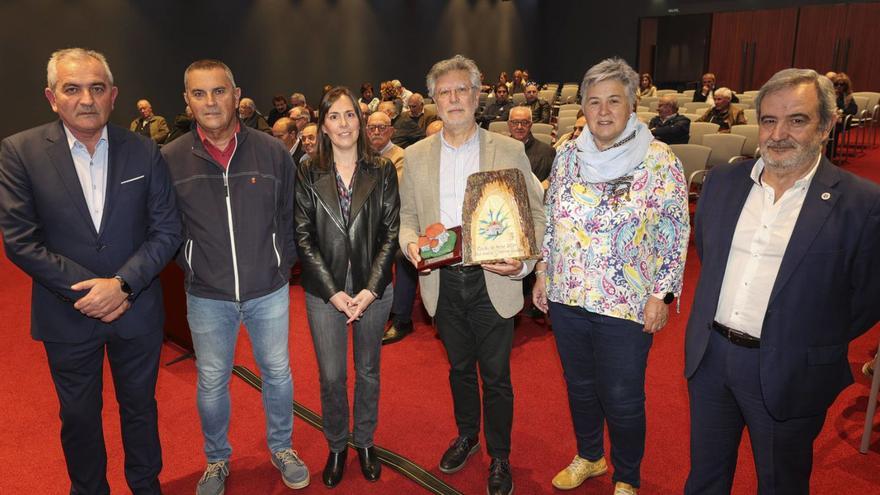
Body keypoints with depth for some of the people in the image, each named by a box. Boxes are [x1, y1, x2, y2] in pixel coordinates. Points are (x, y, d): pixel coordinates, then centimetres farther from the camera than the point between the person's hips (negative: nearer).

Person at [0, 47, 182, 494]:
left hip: (137, 310, 1)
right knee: (79, 416, 18)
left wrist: (122, 284, -17)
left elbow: (166, 230, -5)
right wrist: (85, 289, -16)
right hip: (67, 315, 0)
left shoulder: (143, 151, -5)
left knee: (139, 406, 19)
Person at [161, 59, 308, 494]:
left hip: (269, 292, 1)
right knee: (212, 382, 15)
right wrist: (191, 266, 1)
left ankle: (281, 448, 39)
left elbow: (290, 217, 3)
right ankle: (217, 460, 39)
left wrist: (282, 264, 1)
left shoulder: (272, 152, -6)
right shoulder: (169, 159, -6)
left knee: (277, 373, 15)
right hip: (206, 297, 0)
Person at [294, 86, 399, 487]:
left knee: (368, 371, 14)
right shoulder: (308, 174, -1)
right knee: (331, 377, 5)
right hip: (324, 292, 0)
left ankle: (364, 441, 34)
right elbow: (303, 238, -3)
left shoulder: (382, 171, 0)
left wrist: (371, 290, -10)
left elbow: (390, 232, -2)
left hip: (373, 289, 1)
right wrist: (333, 292, -10)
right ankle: (336, 446, 29)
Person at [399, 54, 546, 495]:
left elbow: (534, 214, -2)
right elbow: (408, 216, 9)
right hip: (443, 282, 2)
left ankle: (499, 456, 30)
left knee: (496, 375, 9)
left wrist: (523, 261, -18)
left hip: (492, 282, -2)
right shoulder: (416, 156, 4)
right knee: (459, 367, 19)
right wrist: (411, 244, -13)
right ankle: (466, 435, 43)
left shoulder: (510, 152, -3)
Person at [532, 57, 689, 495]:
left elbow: (675, 234, -7)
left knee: (622, 399, 9)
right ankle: (589, 456, 44)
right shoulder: (568, 155, 3)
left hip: (626, 305, -4)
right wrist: (542, 272, 9)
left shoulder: (659, 162, -9)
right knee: (579, 386, 20)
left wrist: (661, 295, -10)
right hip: (565, 297, 4)